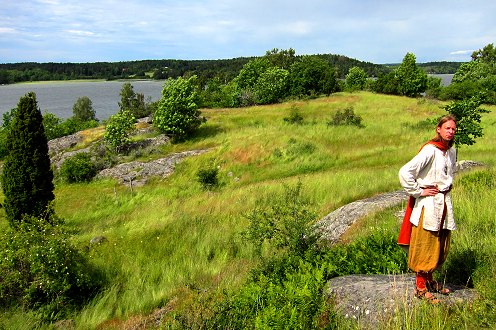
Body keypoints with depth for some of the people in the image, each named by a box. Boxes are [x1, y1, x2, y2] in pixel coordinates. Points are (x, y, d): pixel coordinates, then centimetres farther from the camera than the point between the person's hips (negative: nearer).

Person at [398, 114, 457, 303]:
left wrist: (448, 186, 15)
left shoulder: (451, 151, 8)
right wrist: (418, 191, -17)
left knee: (439, 246, 16)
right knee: (424, 246, 1)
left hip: (444, 203, 8)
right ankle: (420, 288, 13)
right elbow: (405, 172, -26)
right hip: (428, 204, -8)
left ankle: (429, 281, 32)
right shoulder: (430, 150, -17)